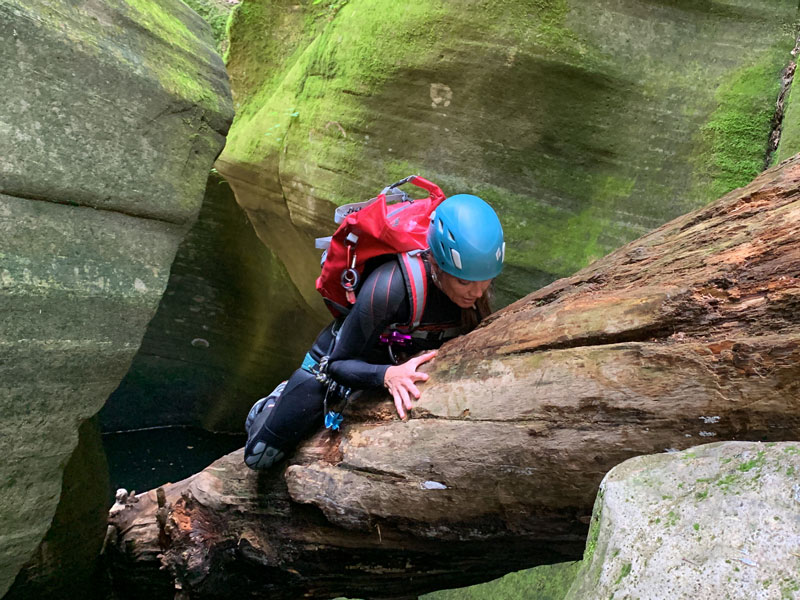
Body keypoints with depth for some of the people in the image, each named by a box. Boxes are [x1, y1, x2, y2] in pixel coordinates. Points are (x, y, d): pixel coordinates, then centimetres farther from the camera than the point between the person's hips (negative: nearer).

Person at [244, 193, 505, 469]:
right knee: (259, 457, 2)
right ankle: (278, 401, 32)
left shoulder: (476, 286, -25)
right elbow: (339, 364, -30)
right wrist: (388, 375, -47)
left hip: (402, 365, 5)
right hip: (333, 363, -4)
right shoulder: (388, 288, -42)